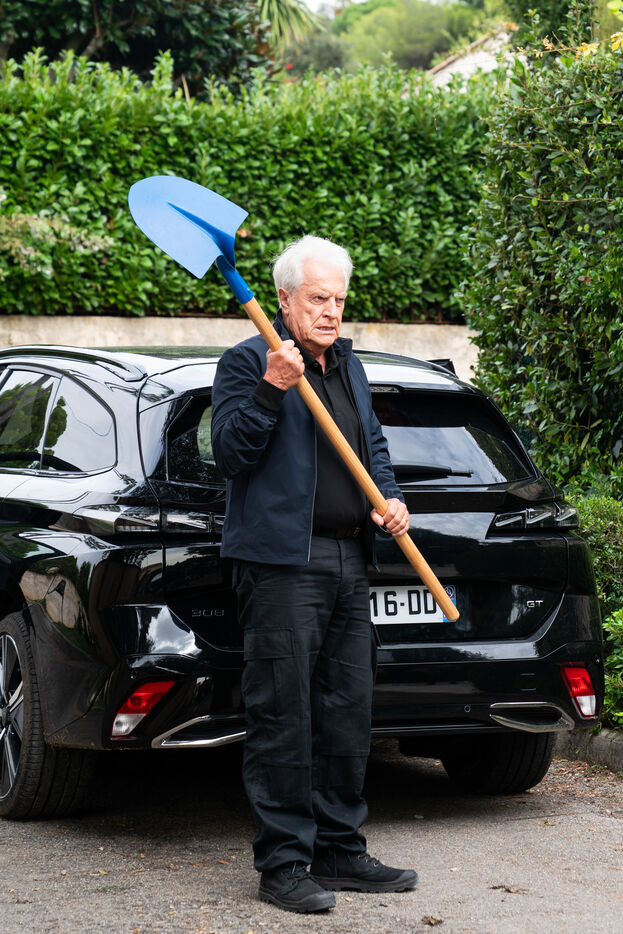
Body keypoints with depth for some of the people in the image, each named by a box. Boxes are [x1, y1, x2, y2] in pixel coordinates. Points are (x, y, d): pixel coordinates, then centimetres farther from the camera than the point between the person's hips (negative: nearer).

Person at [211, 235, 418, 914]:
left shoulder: (348, 365, 20)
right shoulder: (247, 363, -4)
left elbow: (372, 444, 28)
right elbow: (228, 451, -15)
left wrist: (390, 499, 10)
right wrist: (272, 388, -26)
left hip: (349, 563, 8)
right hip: (282, 561, -8)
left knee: (348, 711, 11)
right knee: (283, 717, -7)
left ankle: (339, 851, 20)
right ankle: (282, 864, -1)